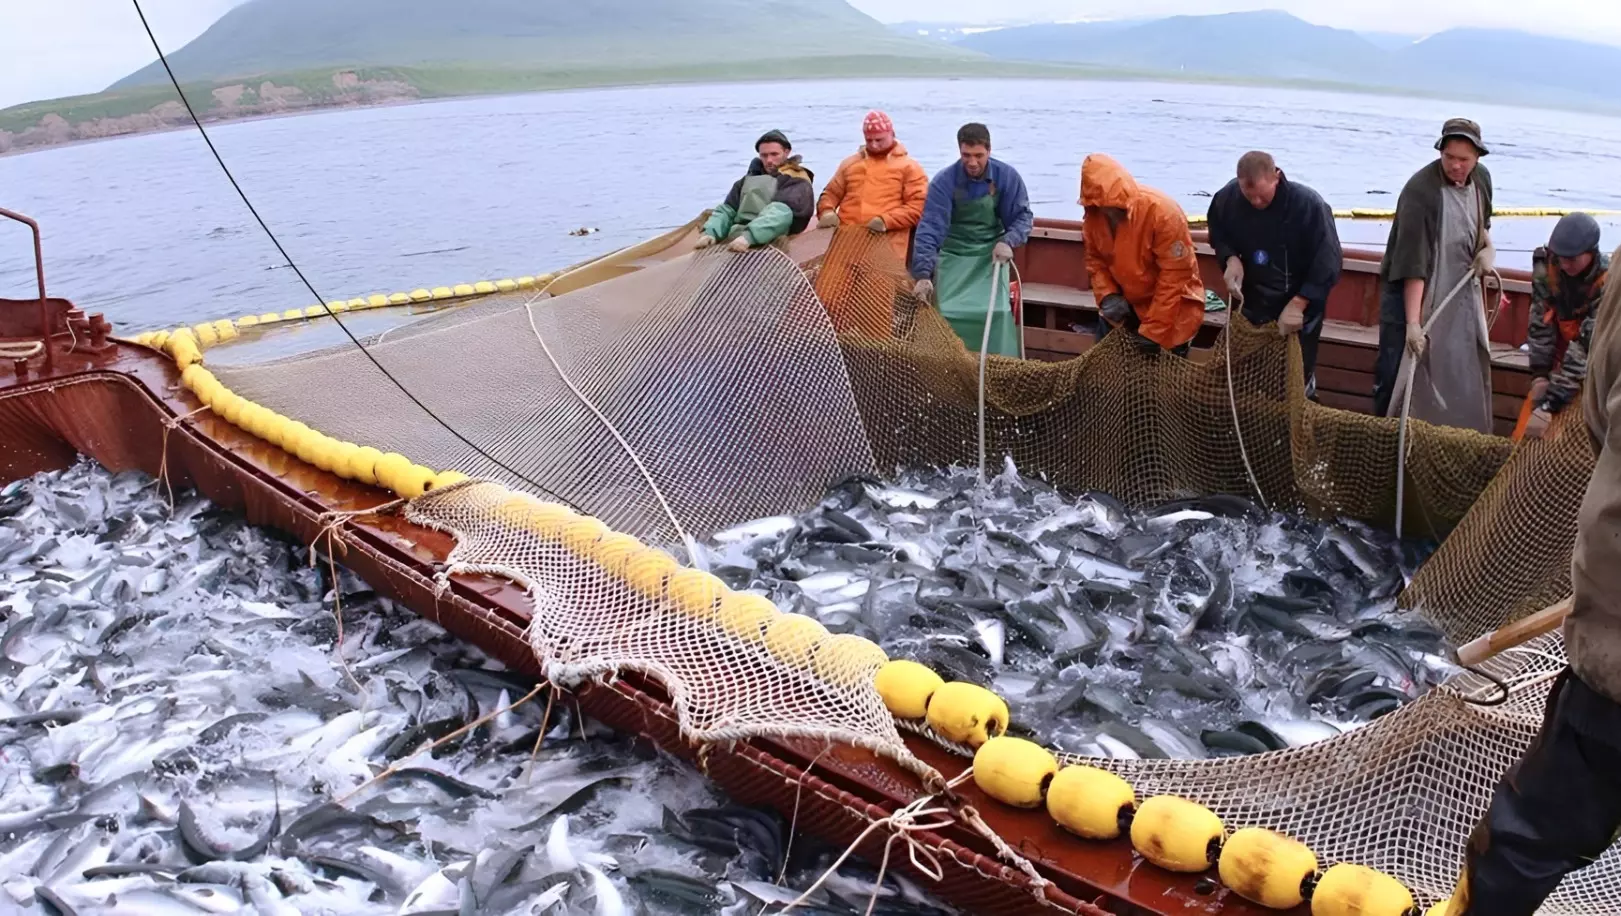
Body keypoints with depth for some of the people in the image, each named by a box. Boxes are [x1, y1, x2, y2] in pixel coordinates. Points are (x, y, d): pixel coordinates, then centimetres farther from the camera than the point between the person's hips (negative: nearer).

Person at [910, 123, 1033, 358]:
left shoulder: (1007, 176, -11)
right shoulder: (944, 181, -17)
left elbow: (1023, 216, 0)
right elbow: (929, 228, -21)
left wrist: (1007, 241, -20)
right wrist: (923, 274, -29)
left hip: (992, 255, 1)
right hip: (954, 256, -1)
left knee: (997, 312, -11)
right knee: (950, 313, -7)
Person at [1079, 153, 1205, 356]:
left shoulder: (1163, 212, -29)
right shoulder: (1094, 215, -12)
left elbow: (1174, 275, -26)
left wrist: (1153, 329, -25)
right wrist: (1108, 295, -17)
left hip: (1171, 306, -5)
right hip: (1126, 305, 5)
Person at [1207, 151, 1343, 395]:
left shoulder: (1309, 204, -26)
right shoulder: (1227, 198, -16)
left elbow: (1327, 263, -20)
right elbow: (1218, 236, 5)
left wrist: (1298, 304, -27)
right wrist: (1231, 258, -16)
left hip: (1299, 307, -3)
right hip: (1250, 303, 3)